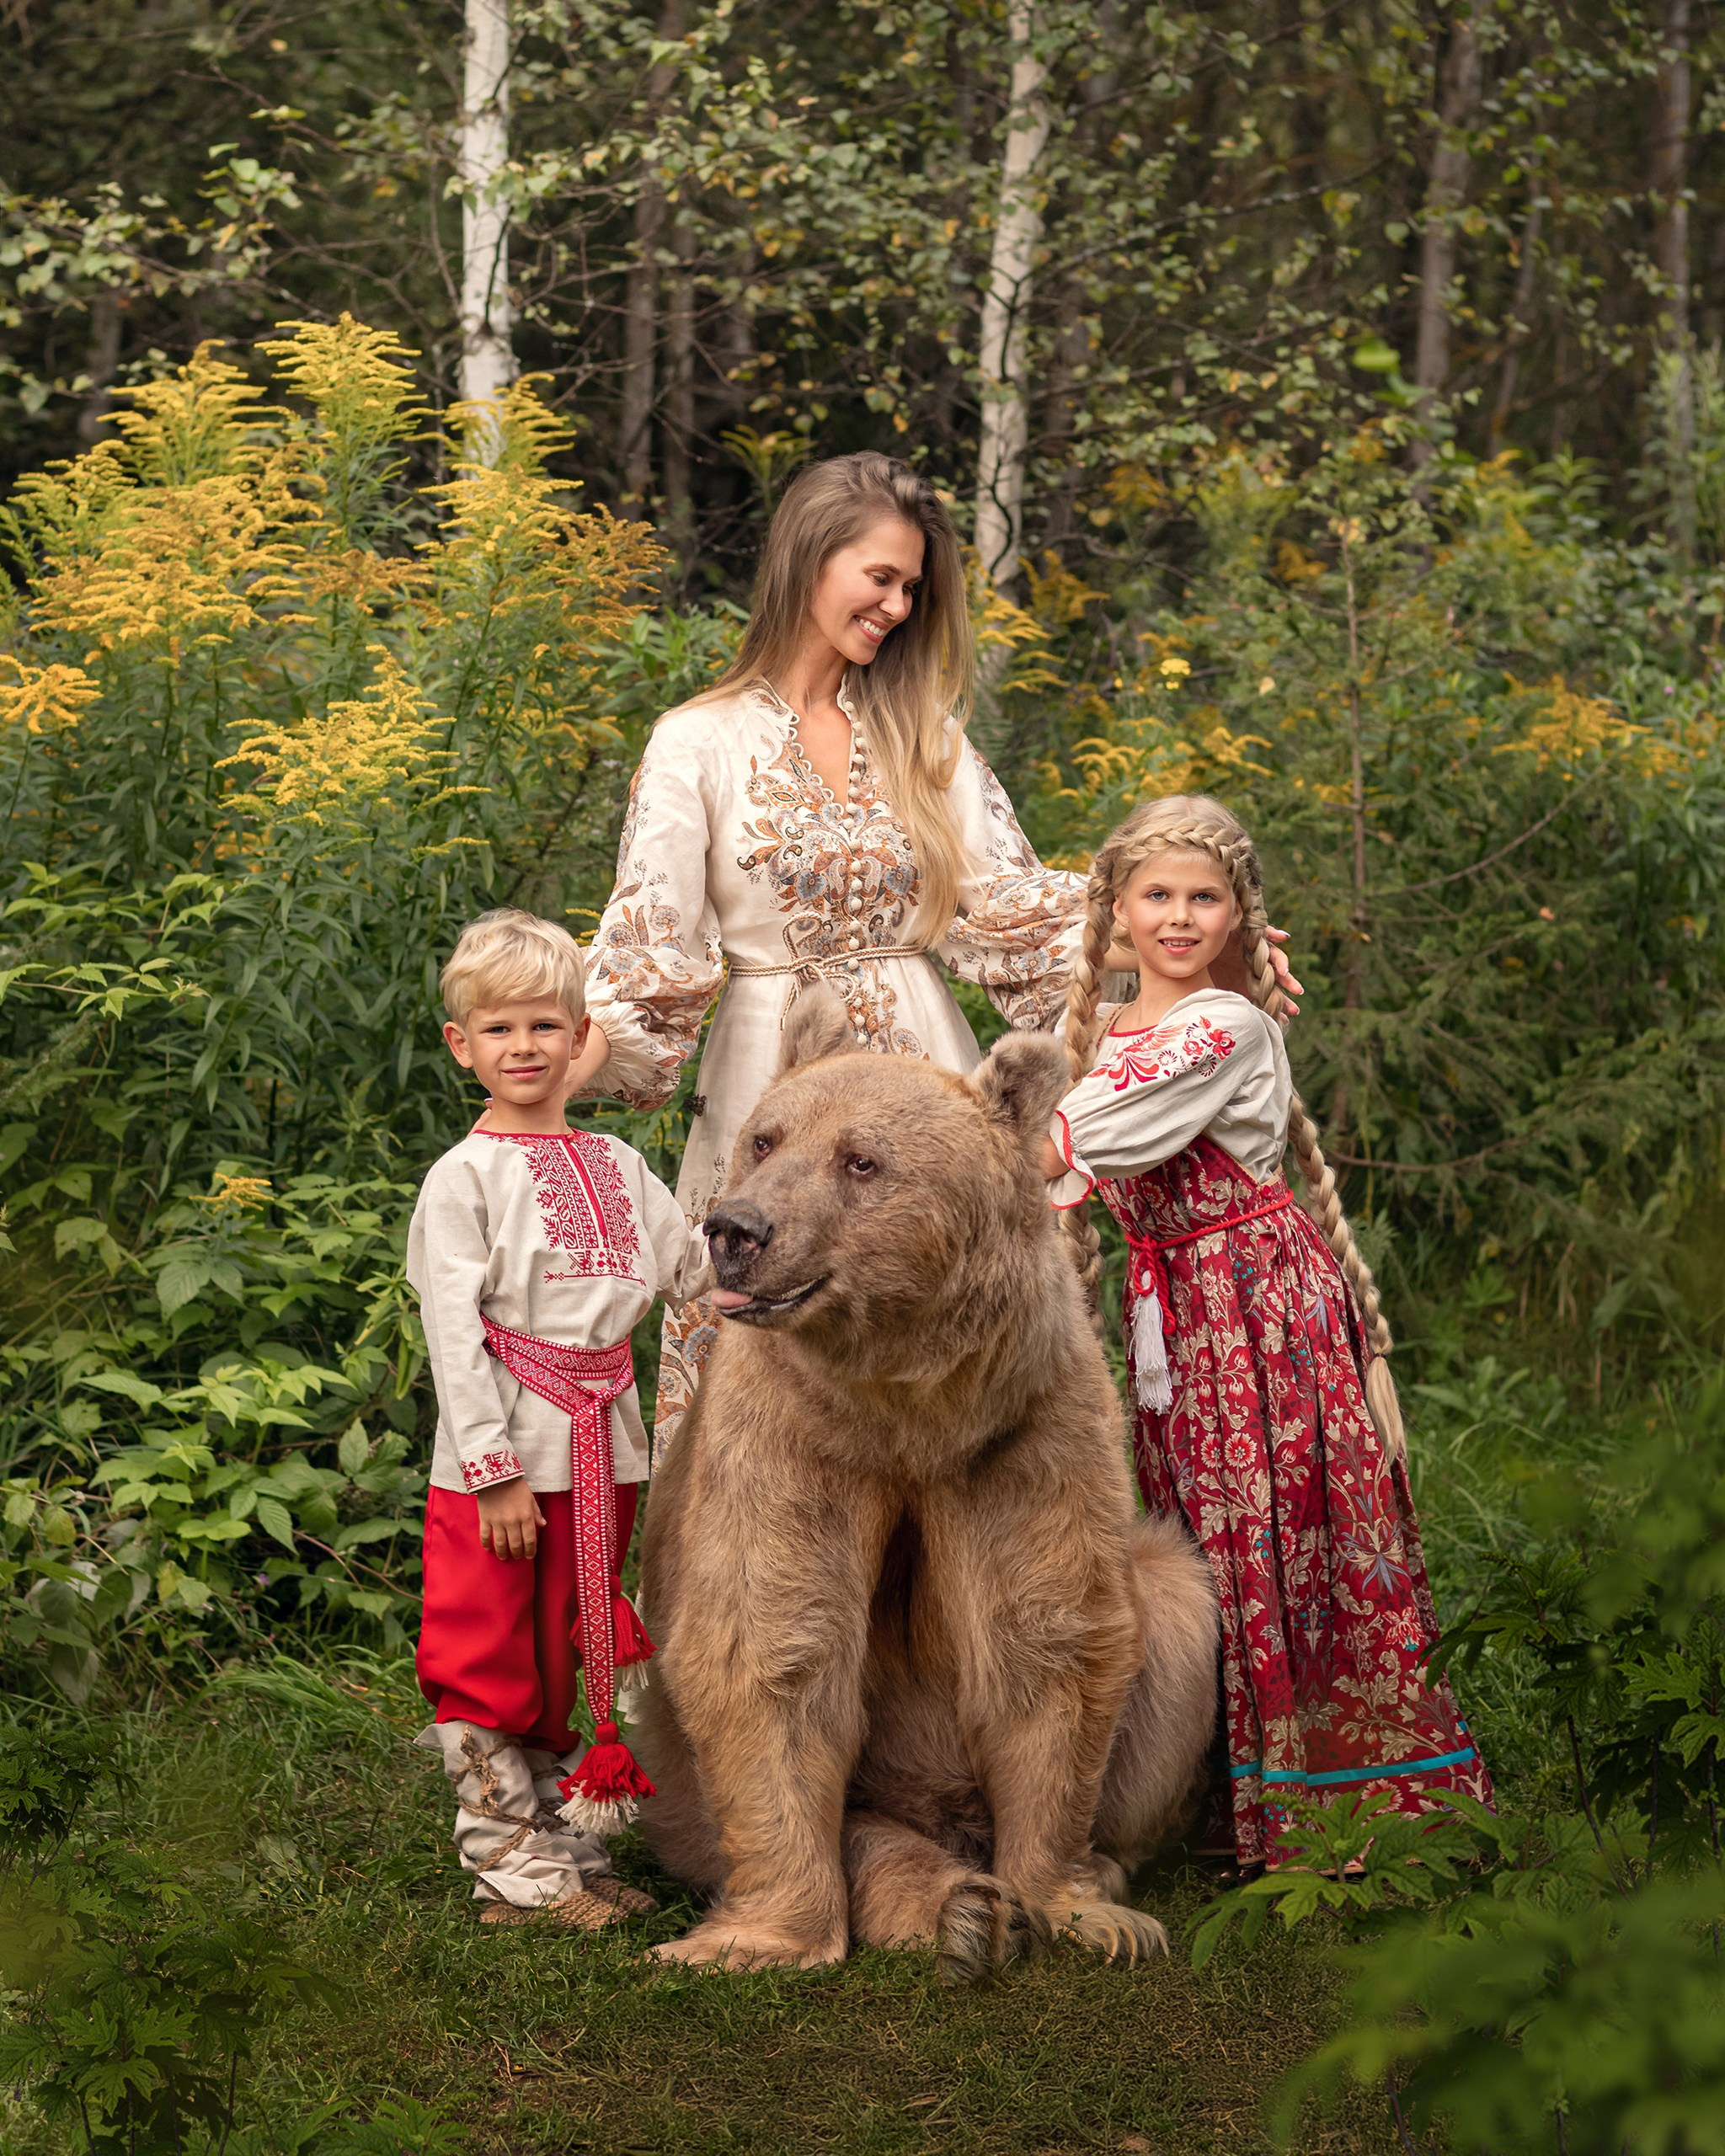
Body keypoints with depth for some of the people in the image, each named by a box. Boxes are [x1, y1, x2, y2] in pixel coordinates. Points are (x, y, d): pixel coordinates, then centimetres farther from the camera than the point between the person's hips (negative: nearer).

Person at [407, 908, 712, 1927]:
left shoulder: (616, 1165, 11)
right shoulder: (466, 1176, -7)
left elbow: (698, 1267, 11)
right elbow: (455, 1332, -12)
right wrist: (494, 1469, -16)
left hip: (602, 1452, 5)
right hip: (505, 1458, -5)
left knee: (562, 1660, 14)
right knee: (491, 1667, 2)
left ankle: (565, 1847, 22)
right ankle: (510, 1862, 9)